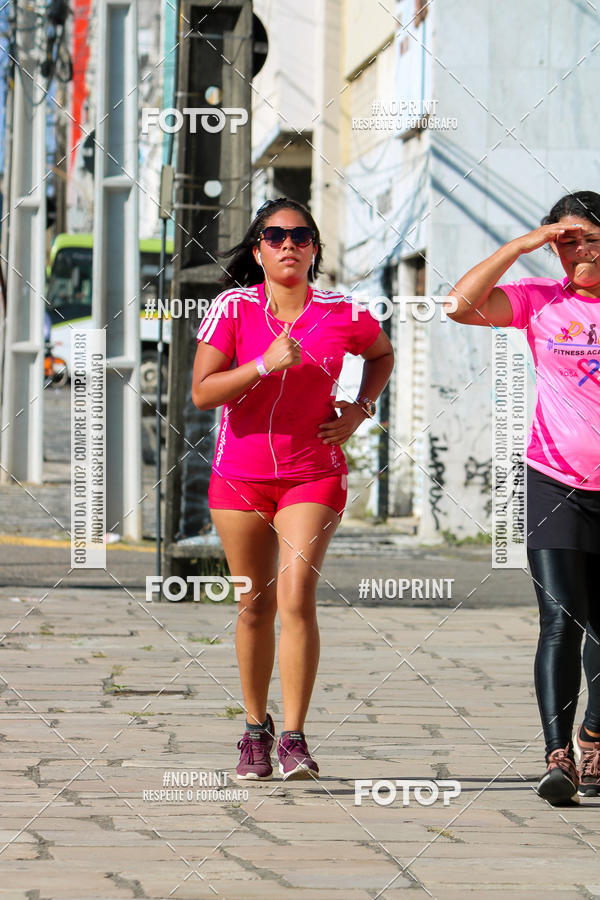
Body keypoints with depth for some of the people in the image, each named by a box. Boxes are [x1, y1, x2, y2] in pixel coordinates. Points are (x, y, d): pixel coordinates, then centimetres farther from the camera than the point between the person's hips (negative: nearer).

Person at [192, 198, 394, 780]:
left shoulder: (343, 314, -3)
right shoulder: (233, 307, -5)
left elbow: (382, 353, 20)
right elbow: (202, 392, -11)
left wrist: (361, 408, 4)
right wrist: (266, 364, -22)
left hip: (313, 475, -1)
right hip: (239, 475, 1)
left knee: (296, 598, -16)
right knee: (255, 605, 8)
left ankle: (294, 740, -13)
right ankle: (255, 729, 25)